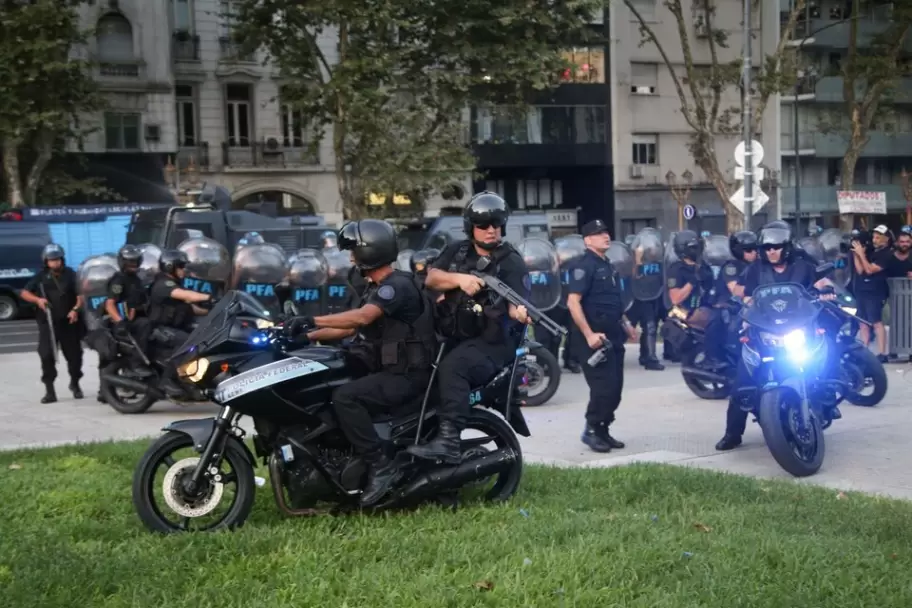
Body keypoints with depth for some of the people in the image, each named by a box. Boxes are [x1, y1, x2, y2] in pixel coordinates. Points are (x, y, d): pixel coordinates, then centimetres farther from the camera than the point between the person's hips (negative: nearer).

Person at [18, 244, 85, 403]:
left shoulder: (71, 275, 3)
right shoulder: (41, 277, 6)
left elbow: (81, 294, 0)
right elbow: (24, 293, 5)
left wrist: (76, 309, -18)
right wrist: (38, 300, -14)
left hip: (69, 322, 0)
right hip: (48, 322, 0)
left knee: (74, 354, 7)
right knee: (47, 355, -11)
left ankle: (75, 383, 31)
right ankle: (49, 390, -7)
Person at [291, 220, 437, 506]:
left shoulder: (398, 285, -15)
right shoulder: (376, 288, 17)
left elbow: (362, 317, -31)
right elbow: (348, 328, 18)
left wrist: (314, 320, -33)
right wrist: (306, 336, 8)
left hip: (408, 376, -11)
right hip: (387, 371, 11)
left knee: (345, 397, -28)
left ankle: (381, 465, -25)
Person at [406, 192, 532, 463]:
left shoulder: (511, 261, -2)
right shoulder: (456, 251, 13)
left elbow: (516, 302, -14)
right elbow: (431, 278, 0)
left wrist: (520, 311, -38)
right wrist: (459, 279, -20)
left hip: (493, 341, -7)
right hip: (454, 337, 7)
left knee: (452, 366, -33)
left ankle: (448, 440, -42)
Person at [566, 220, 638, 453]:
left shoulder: (608, 266, 17)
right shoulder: (584, 266, -12)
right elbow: (573, 302, -21)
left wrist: (625, 324, 20)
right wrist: (589, 334, -25)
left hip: (613, 337, 9)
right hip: (595, 338, -9)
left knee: (615, 388, 10)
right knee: (603, 387, -10)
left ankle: (603, 430, 19)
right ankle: (591, 431, 3)